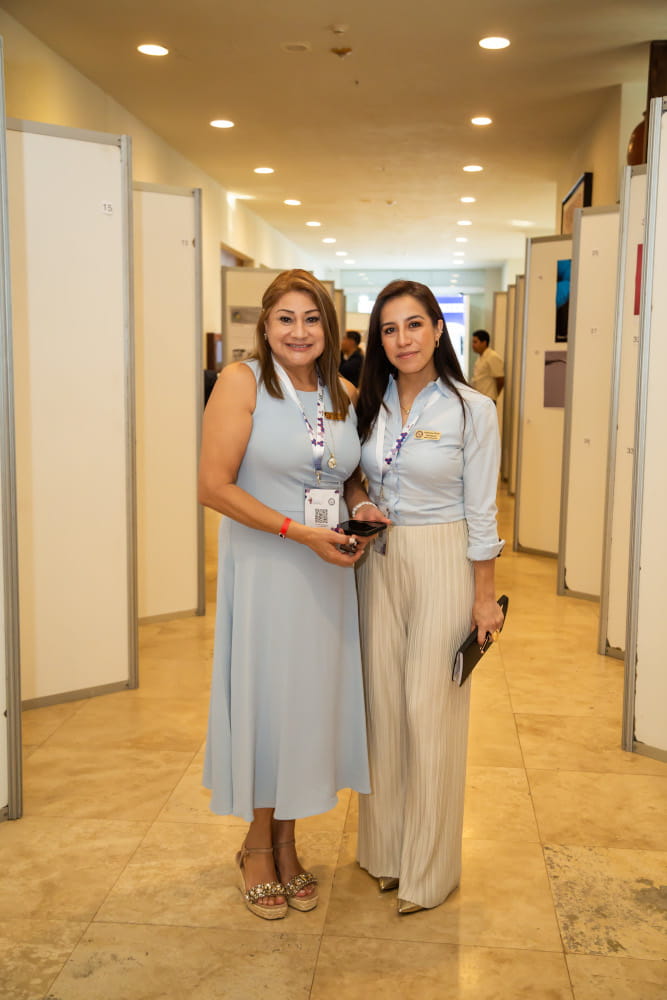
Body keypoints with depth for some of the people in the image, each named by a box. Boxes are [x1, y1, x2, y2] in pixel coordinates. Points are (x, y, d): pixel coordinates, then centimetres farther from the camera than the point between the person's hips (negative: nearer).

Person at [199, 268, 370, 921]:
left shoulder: (346, 395, 8)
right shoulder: (242, 382, -9)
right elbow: (215, 486, -15)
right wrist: (300, 532, -18)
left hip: (327, 572, 5)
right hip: (264, 569, -5)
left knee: (310, 700, 12)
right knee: (264, 698, 6)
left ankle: (286, 843, 32)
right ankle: (257, 846, 29)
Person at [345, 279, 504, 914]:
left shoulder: (471, 410, -8)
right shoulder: (369, 403, 5)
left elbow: (481, 511, -6)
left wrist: (485, 596, -6)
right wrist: (359, 500, -4)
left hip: (442, 564, -4)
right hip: (377, 560, 5)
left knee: (429, 707, 0)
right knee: (381, 699, 10)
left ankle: (429, 866, 17)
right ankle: (385, 846, 28)